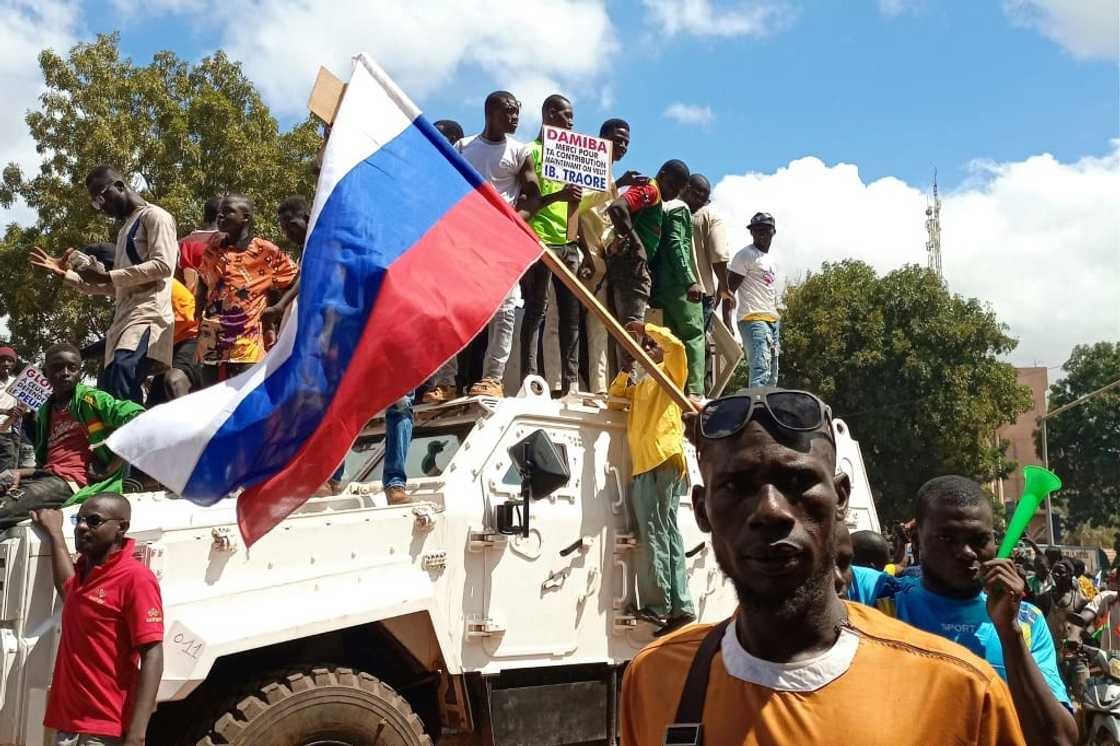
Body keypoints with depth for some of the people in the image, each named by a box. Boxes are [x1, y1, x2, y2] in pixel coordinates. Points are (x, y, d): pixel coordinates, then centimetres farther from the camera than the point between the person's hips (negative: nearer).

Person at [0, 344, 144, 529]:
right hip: (46, 476, 8)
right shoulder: (44, 413, 20)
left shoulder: (90, 398, -2)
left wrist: (110, 469, -15)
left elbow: (138, 416, -17)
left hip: (70, 481, -8)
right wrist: (20, 473, 0)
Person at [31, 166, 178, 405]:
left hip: (148, 313, -9)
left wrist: (107, 276, -11)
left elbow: (163, 265, -12)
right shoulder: (125, 229, 32)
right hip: (124, 317, 9)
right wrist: (68, 274, 23)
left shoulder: (154, 216, 4)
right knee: (108, 393, -1)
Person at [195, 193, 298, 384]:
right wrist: (199, 314, 12)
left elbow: (297, 278, 2)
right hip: (211, 344, 5)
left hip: (246, 345, -5)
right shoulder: (213, 250, 9)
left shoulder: (265, 252, -4)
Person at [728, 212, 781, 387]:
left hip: (773, 321, 9)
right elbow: (729, 290, -9)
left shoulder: (770, 259, 22)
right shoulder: (745, 255, -3)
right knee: (760, 373, -21)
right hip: (753, 320, -9)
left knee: (771, 379, 7)